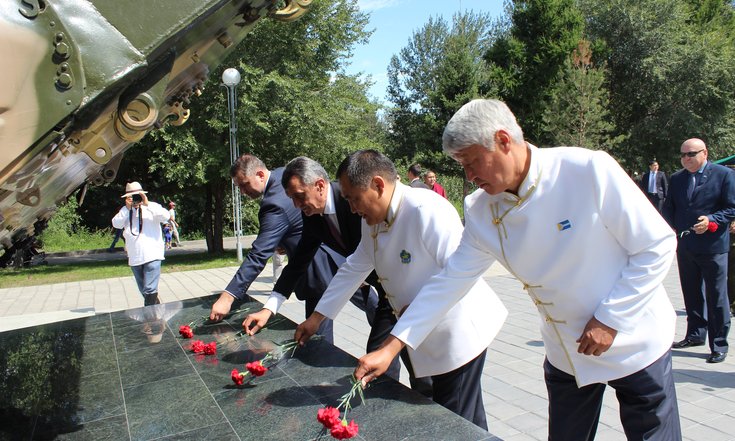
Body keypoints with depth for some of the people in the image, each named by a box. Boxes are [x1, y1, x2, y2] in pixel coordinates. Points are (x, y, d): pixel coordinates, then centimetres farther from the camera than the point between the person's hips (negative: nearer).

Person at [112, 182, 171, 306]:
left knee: (149, 291, -15)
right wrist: (127, 208, -11)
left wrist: (147, 204, -19)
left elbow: (165, 216, -17)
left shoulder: (152, 207, 1)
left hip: (152, 256, -5)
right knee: (144, 291, 16)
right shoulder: (125, 211, 11)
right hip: (134, 258, 5)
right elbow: (116, 224, -4)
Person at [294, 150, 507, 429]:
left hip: (459, 332, -8)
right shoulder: (373, 220, 2)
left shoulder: (427, 210, -26)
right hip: (428, 338, 8)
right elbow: (354, 268, 9)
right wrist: (316, 317, 9)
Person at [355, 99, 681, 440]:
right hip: (565, 355, 3)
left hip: (634, 344, -3)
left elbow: (658, 246, -15)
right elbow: (450, 281, -10)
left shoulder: (589, 171, -24)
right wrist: (389, 348, -13)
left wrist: (610, 318, -18)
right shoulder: (481, 212, -12)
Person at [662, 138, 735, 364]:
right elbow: (668, 207, 14)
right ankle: (695, 334, 30)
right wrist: (671, 228, -1)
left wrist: (711, 220, -20)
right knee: (691, 294, 16)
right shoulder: (677, 178, 9)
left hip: (713, 246, -5)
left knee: (716, 296, 2)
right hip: (685, 246, 5)